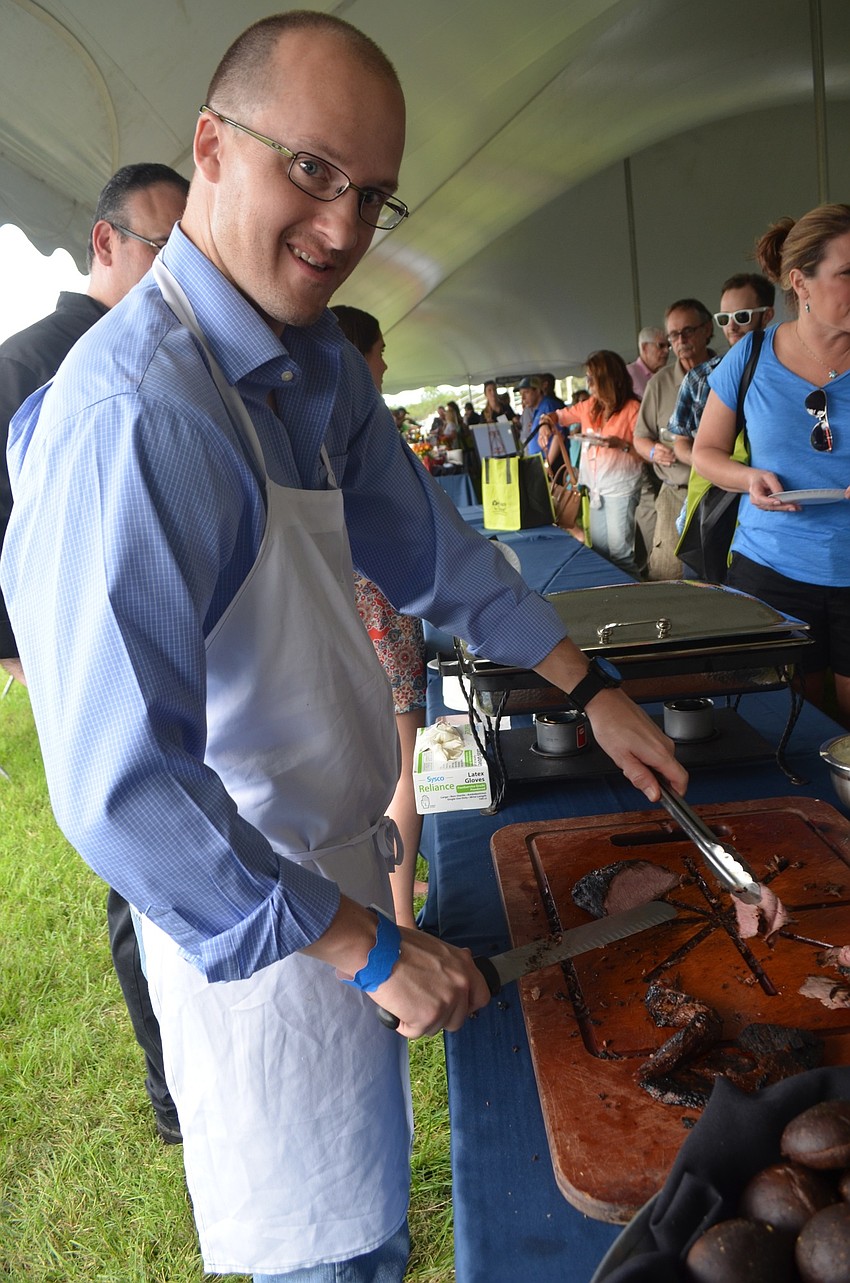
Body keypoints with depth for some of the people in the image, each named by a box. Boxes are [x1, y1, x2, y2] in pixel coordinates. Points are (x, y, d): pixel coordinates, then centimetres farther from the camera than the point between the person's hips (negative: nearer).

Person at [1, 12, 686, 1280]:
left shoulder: (323, 366, 0)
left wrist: (592, 688, 8)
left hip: (339, 866, 8)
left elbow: (421, 543, 10)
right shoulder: (133, 413, -30)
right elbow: (120, 790, -30)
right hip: (252, 923, -8)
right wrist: (371, 948, -22)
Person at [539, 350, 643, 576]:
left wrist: (621, 444, -26)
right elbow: (559, 416, 21)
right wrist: (546, 423, -1)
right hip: (592, 488, 6)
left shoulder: (632, 409, -10)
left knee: (620, 553, -8)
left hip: (620, 488, -6)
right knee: (598, 551, 12)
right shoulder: (589, 406, 7)